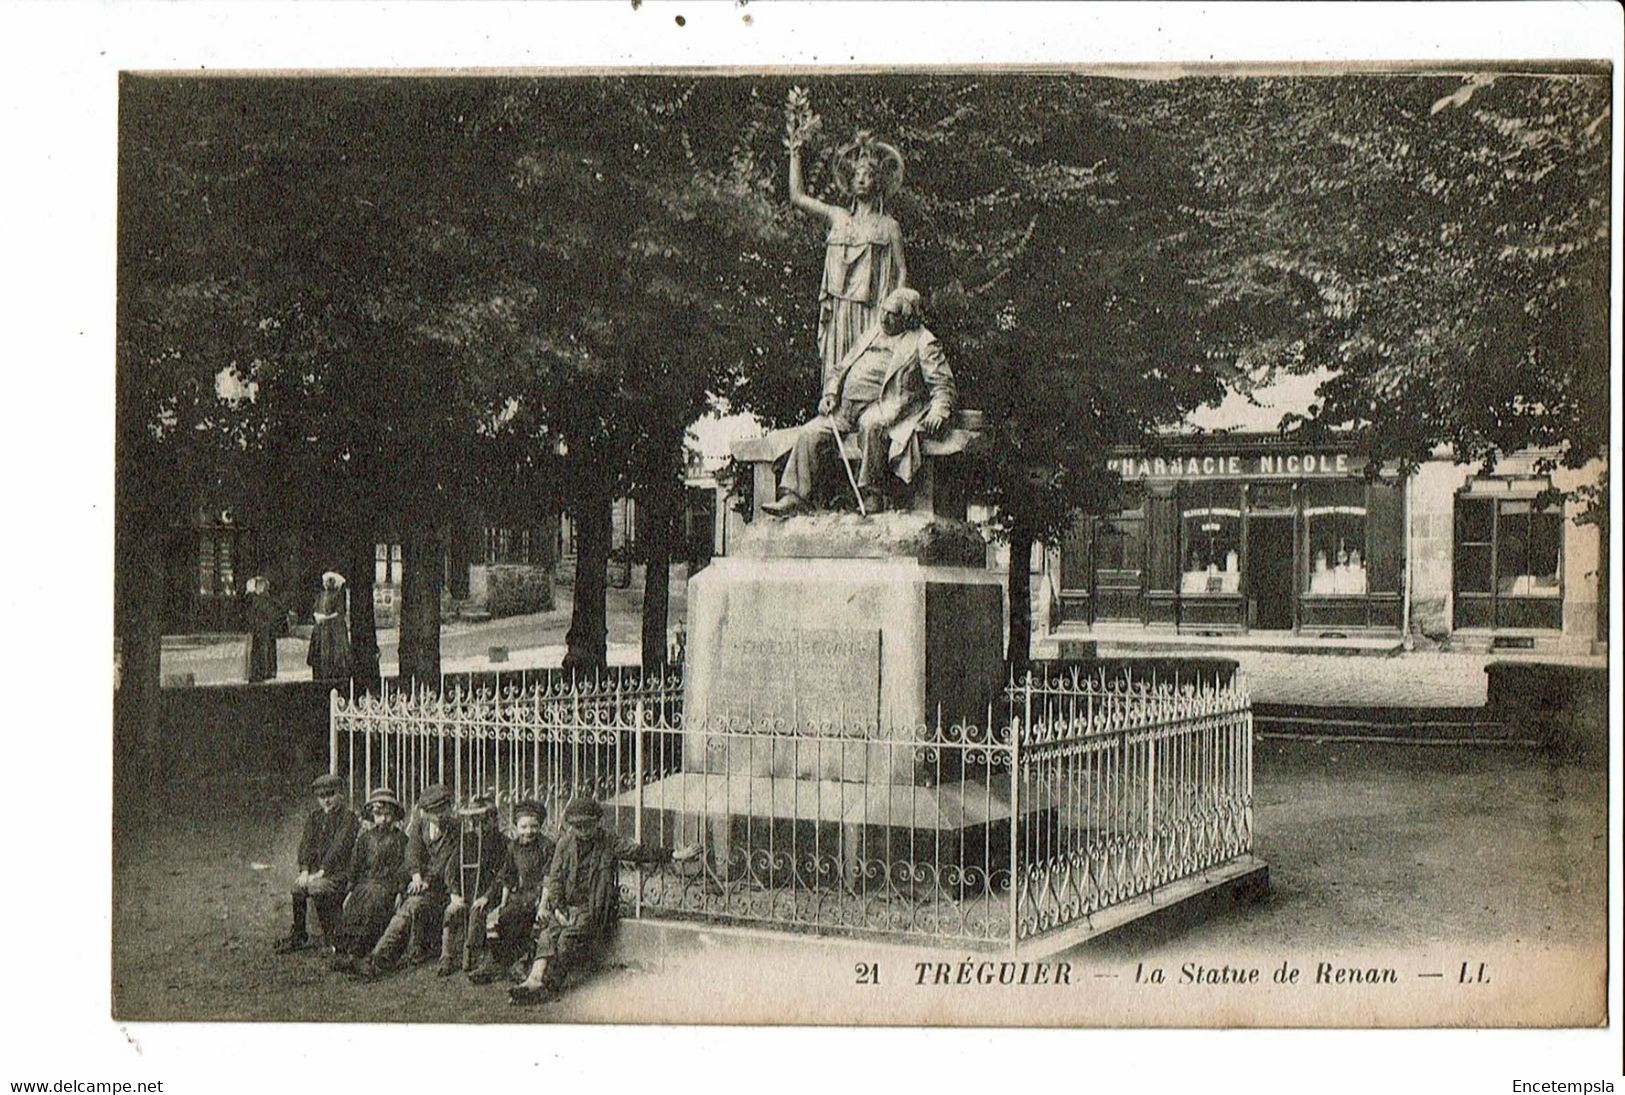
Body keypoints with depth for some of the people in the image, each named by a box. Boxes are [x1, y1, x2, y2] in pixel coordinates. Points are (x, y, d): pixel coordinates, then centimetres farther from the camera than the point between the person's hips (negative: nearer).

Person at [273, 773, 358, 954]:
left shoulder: (348, 818, -4)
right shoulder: (313, 817, 17)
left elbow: (339, 847, -14)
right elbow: (306, 844, 7)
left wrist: (321, 872, -22)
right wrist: (305, 871, -9)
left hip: (339, 870, -5)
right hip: (316, 870, 5)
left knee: (317, 887, -31)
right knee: (298, 887, -23)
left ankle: (332, 938, -19)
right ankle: (298, 936, -9)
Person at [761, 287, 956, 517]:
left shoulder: (922, 343, 6)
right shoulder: (871, 335, 25)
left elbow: (943, 385, 0)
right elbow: (842, 368, 29)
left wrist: (938, 411, -20)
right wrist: (830, 393, 9)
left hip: (879, 408, -6)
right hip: (844, 408, 6)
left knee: (872, 425, -39)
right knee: (809, 434, -13)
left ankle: (872, 495, -30)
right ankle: (794, 497, -12)